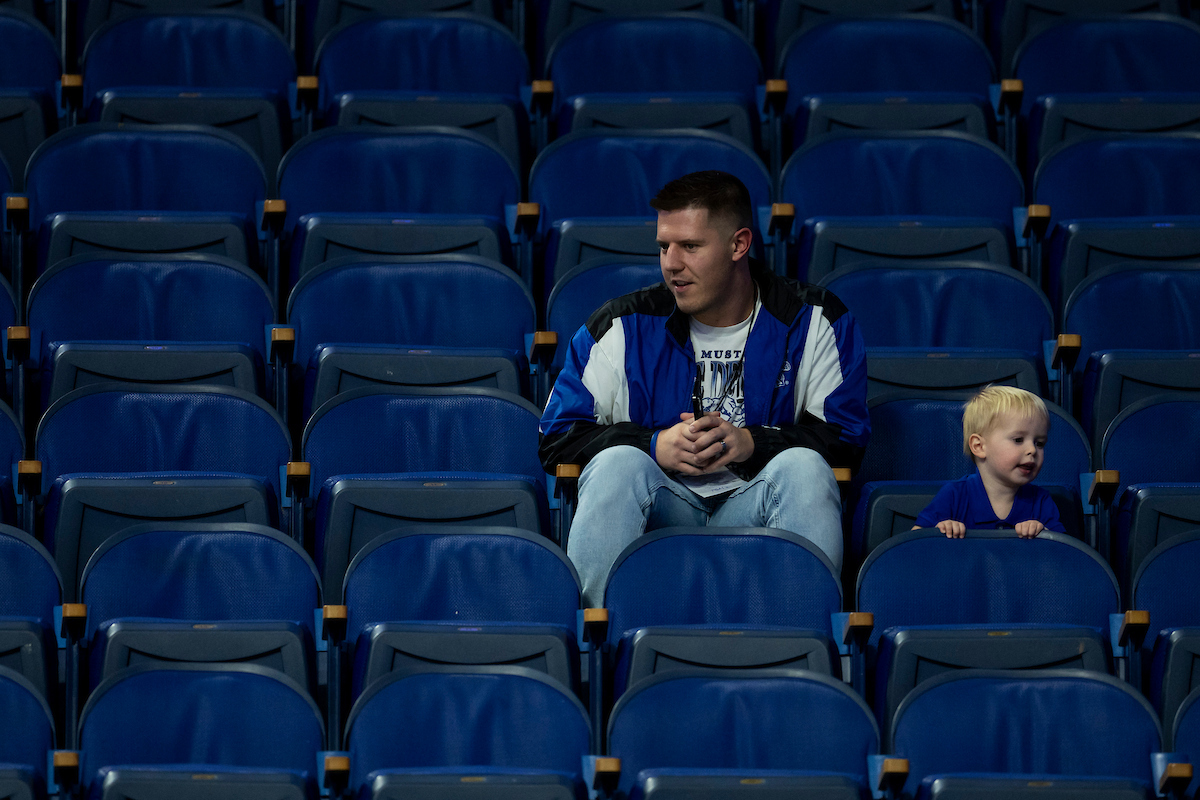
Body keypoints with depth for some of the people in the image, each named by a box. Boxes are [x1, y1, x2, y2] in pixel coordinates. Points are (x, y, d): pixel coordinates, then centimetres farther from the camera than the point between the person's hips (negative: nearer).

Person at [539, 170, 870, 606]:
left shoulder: (813, 320, 4)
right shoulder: (624, 326, 5)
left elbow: (846, 435, 1)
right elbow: (557, 436, 4)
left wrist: (752, 443, -15)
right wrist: (656, 445, -12)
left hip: (752, 505, 0)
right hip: (659, 510, 0)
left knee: (803, 465, -31)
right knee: (619, 461, -31)